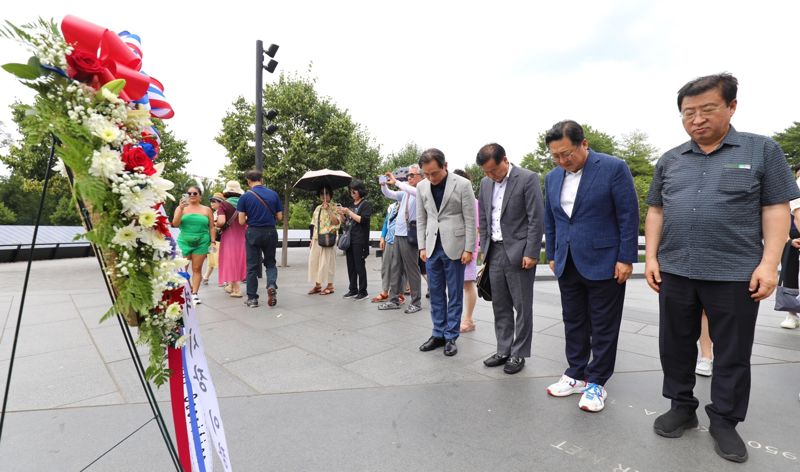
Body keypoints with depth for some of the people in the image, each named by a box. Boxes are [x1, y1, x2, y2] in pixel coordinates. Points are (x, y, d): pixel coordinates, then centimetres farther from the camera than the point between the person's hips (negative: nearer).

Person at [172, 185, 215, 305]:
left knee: (197, 269, 0)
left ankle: (194, 294, 4)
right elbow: (175, 224, -3)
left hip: (201, 243, 0)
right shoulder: (181, 208, 8)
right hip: (184, 242, 0)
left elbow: (212, 228, 8)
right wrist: (181, 208, -11)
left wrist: (213, 241, -1)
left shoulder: (206, 210, 8)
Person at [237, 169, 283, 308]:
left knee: (252, 266, 9)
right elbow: (280, 217, 1)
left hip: (253, 233, -1)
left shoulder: (245, 197, -6)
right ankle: (272, 285, -10)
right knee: (270, 263, 16)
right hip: (270, 233, 1)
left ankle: (252, 298, 14)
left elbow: (241, 221, -6)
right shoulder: (274, 194, 0)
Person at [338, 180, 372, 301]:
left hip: (359, 240, -7)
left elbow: (362, 219, -15)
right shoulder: (352, 204, 17)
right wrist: (342, 214, 4)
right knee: (351, 266, 9)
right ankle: (353, 289, 17)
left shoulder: (366, 204, -3)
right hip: (349, 238, 7)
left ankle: (363, 291, 4)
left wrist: (349, 212, -14)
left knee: (359, 266, -4)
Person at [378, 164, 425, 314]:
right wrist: (383, 185, 2)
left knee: (411, 269, -1)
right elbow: (389, 194, 21)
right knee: (395, 268, 11)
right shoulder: (405, 193, 16)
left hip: (409, 234, -8)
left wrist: (396, 182, -23)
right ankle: (394, 300, 20)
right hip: (398, 234, 8)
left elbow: (414, 191, -26)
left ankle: (416, 302, 9)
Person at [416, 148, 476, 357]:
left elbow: (470, 219, -7)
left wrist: (468, 249, -9)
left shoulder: (462, 184, -8)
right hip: (432, 247, 4)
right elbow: (421, 219, 10)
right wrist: (422, 246, 5)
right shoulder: (421, 187, 5)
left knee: (454, 294, 5)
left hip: (454, 246, -4)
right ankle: (438, 334, 22)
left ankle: (451, 337, 16)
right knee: (435, 292, 10)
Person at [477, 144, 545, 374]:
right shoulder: (485, 183, 9)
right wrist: (484, 248, 11)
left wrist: (531, 253, -15)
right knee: (500, 306, 12)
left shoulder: (528, 178, -9)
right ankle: (503, 351, 24)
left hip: (518, 252, -6)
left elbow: (537, 219, -11)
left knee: (522, 307, 5)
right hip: (495, 252, 6)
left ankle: (519, 354, 17)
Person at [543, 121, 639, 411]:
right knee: (573, 323, 13)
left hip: (604, 264, -5)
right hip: (568, 265, 5)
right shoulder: (552, 177, 8)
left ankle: (596, 382, 20)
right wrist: (552, 255, 13)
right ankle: (576, 375, 27)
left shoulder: (613, 168, -9)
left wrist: (626, 259, -11)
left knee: (604, 328, 6)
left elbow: (628, 215, -9)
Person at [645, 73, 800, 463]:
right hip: (675, 272, 3)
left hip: (736, 274, -3)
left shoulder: (762, 150, 1)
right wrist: (651, 256, 3)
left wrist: (769, 264, -11)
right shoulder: (669, 160, 9)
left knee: (732, 354, 10)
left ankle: (724, 421, 27)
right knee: (675, 346, 12)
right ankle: (682, 407, 29)